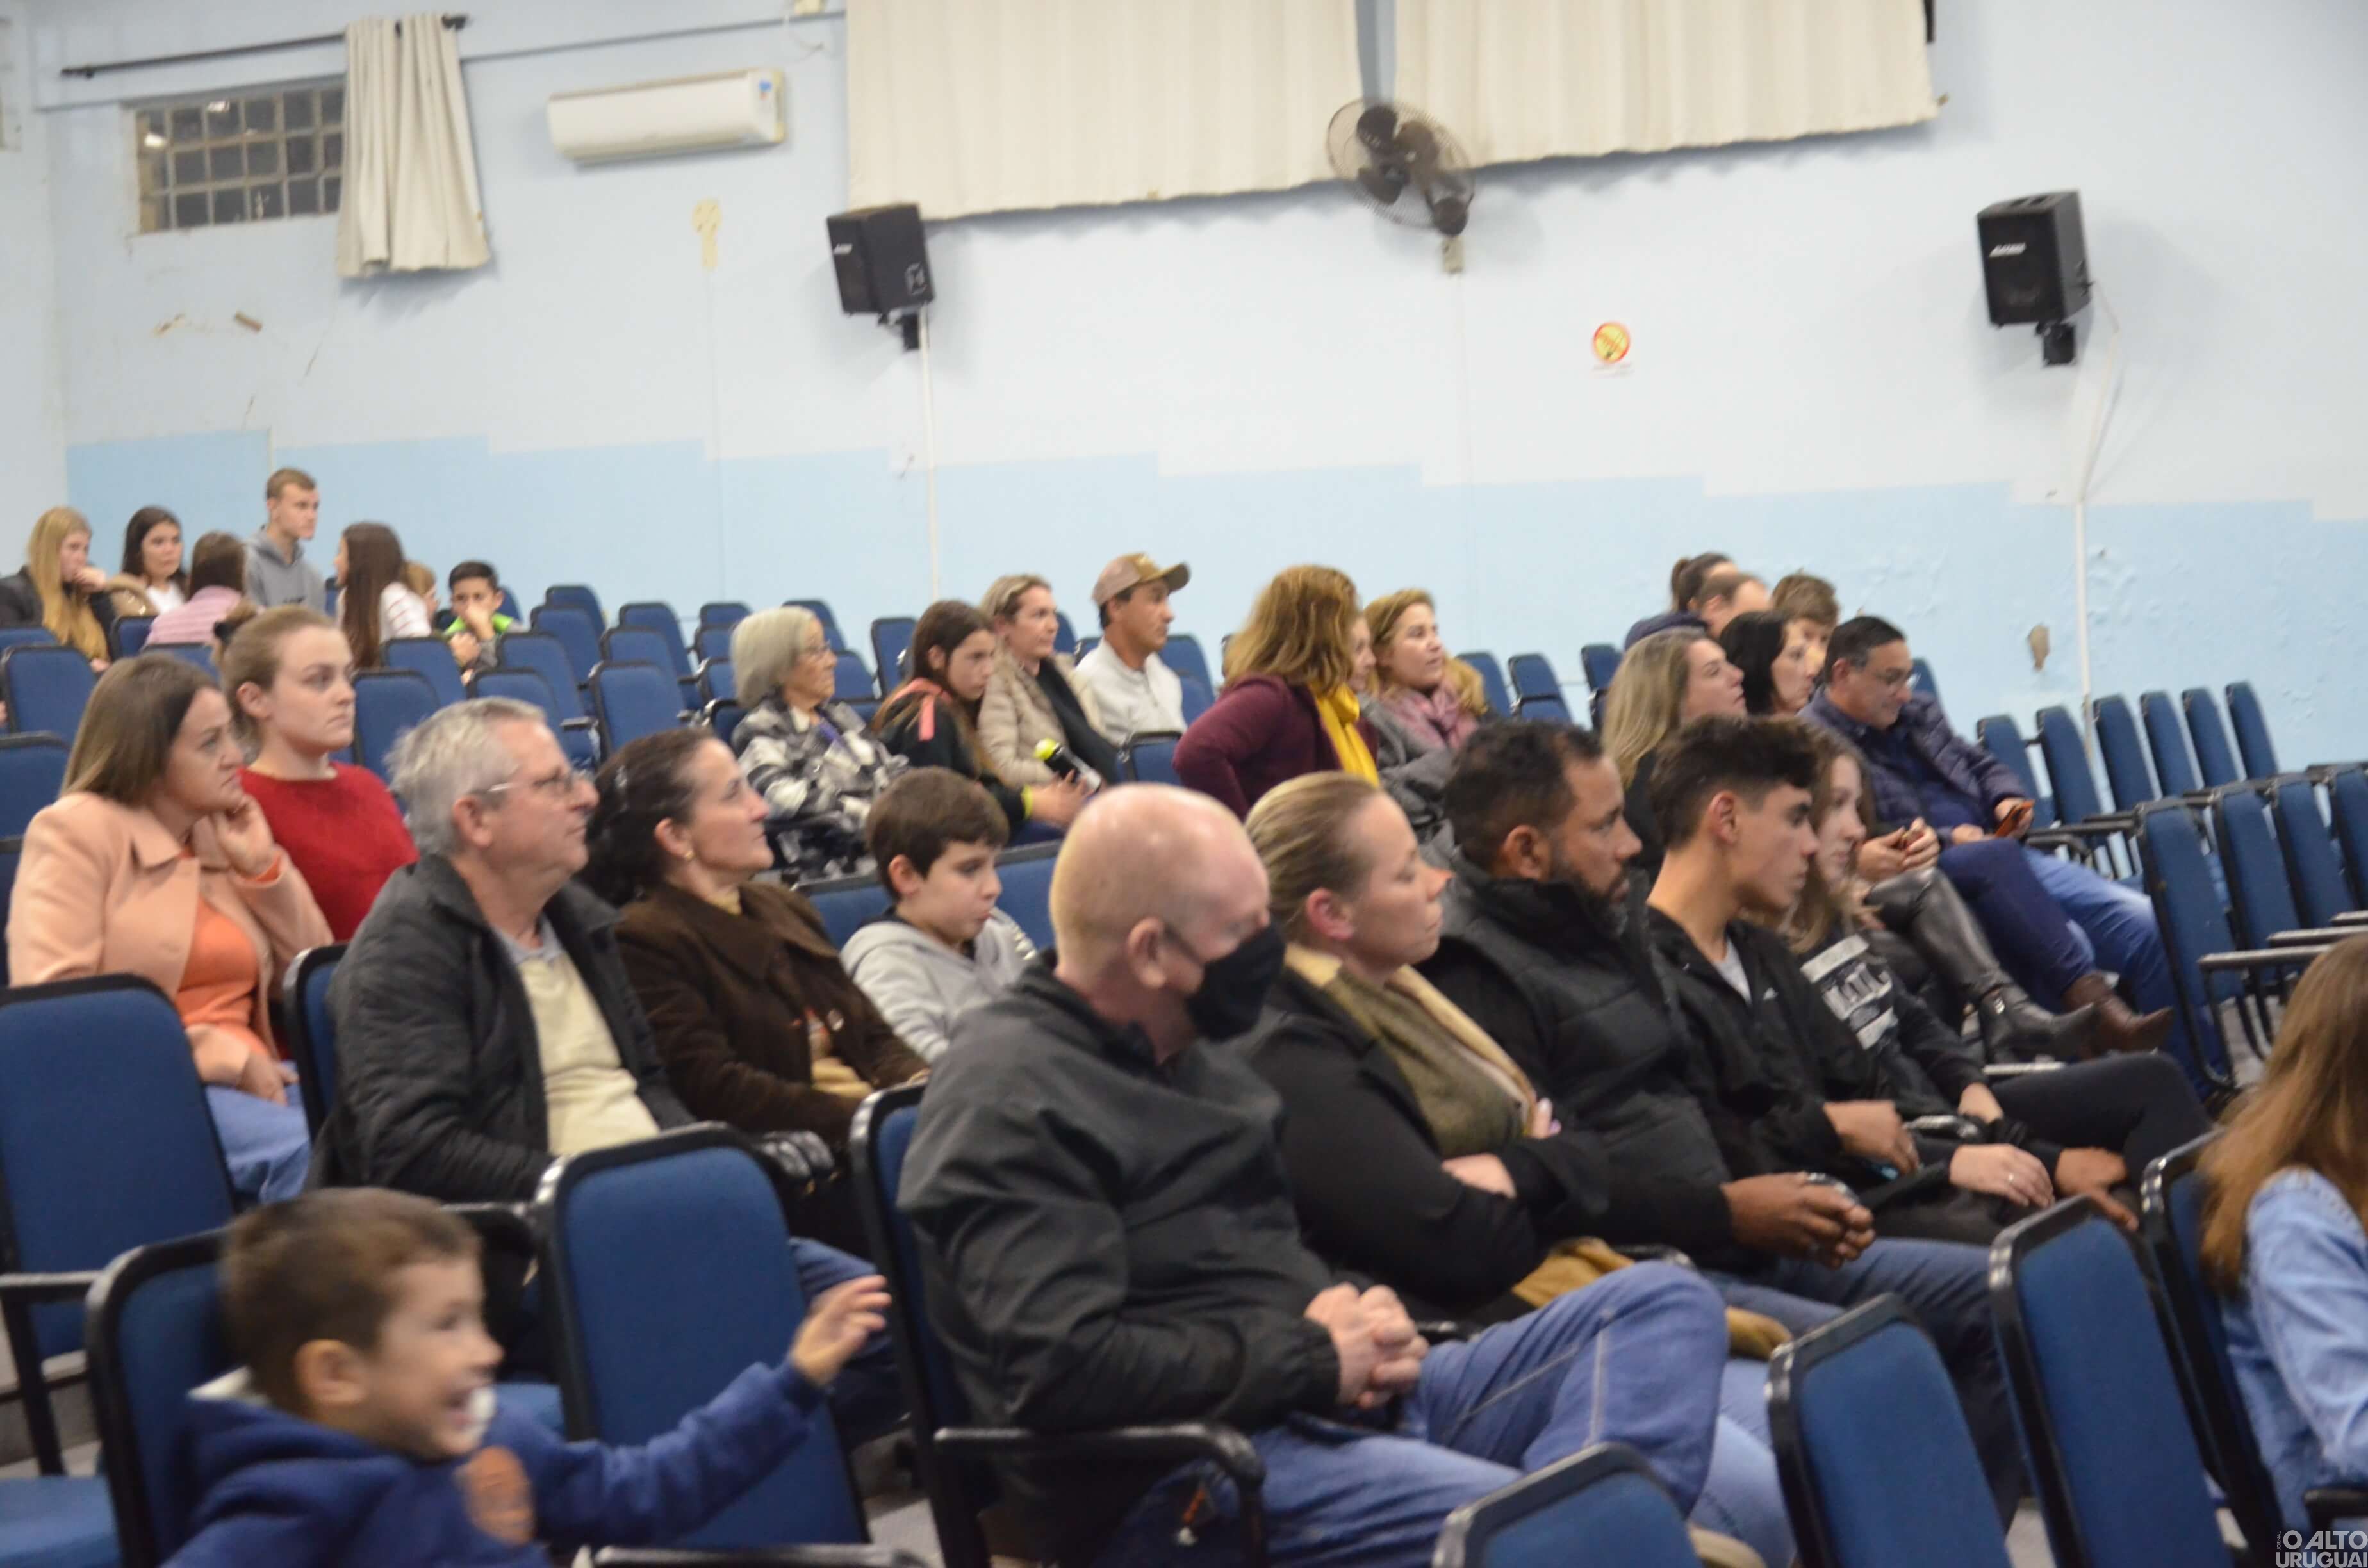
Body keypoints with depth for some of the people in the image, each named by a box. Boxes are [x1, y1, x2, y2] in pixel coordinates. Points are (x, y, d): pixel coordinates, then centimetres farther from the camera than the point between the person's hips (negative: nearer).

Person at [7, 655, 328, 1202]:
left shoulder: (225, 833, 20)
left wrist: (264, 867, 5)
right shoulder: (75, 830, 2)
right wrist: (223, 1057, -16)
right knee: (306, 1147, -33)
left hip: (242, 1077, 6)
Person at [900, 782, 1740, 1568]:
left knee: (1663, 1300, -2)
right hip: (1188, 1475, -10)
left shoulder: (1192, 1051, 19)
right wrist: (1314, 1360, -14)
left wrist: (1359, 1323, 1)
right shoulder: (1010, 1102, -12)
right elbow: (1060, 1366, -23)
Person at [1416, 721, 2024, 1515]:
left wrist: (1787, 1190, 4)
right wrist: (1726, 1211, -17)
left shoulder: (1608, 927, 18)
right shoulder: (1471, 975, -14)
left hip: (1737, 1242, 10)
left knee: (1994, 1296, 5)